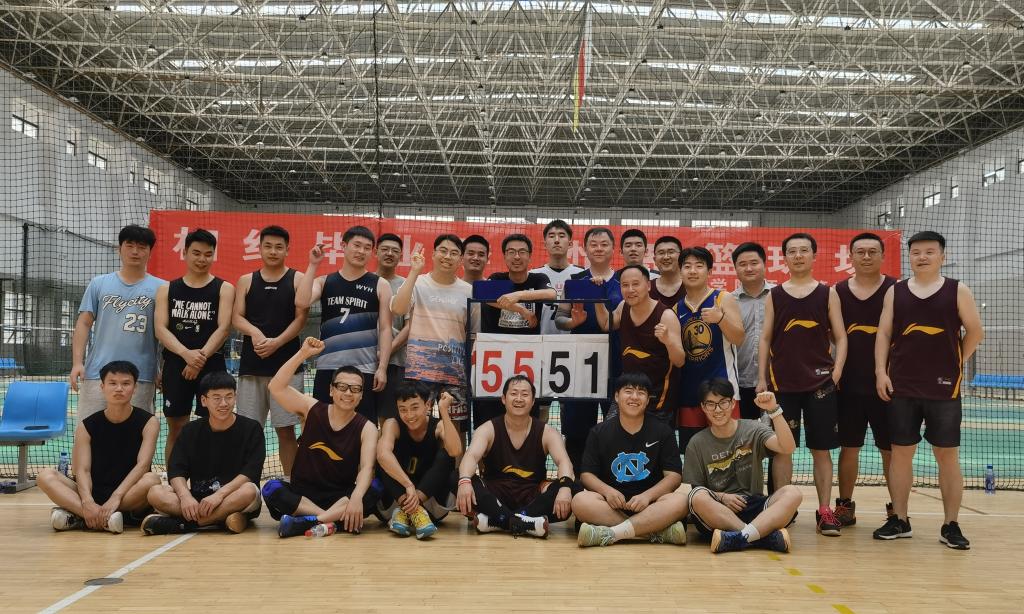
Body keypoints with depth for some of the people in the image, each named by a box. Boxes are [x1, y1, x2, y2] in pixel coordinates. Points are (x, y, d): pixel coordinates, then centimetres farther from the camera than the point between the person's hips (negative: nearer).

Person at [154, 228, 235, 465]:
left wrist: (202, 356, -19)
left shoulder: (224, 289, 4)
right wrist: (186, 353, -17)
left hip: (212, 365, -2)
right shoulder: (167, 289, 10)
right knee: (176, 428, 7)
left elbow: (223, 328, -6)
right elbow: (160, 329, -1)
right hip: (175, 364, 2)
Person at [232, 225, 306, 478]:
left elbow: (300, 318, -4)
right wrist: (254, 332, -16)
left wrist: (276, 342, -16)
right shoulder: (246, 281, 11)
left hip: (286, 363, -2)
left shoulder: (297, 279, 3)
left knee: (285, 429, 0)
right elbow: (236, 317, 5)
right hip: (251, 363, 3)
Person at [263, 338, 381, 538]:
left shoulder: (366, 428, -5)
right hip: (302, 494, 1)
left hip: (341, 498, -1)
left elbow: (367, 468, -20)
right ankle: (335, 520, -33)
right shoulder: (312, 409, 0)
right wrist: (303, 354, -21)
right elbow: (276, 387, -13)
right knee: (271, 488, -28)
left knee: (373, 493, -30)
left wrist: (356, 498, -40)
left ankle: (305, 522, -36)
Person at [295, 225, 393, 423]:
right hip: (328, 367, 2)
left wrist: (382, 367, -7)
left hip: (364, 369, -2)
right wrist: (313, 265, -7)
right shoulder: (324, 282, 9)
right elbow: (301, 302, -10)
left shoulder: (380, 285, 4)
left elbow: (385, 329, 1)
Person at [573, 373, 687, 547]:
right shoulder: (599, 432, 8)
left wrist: (647, 495, -19)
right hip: (611, 505, 0)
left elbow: (674, 475, 0)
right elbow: (586, 474, 3)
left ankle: (610, 533, -35)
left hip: (648, 504, 0)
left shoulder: (663, 432, 7)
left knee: (679, 502, -31)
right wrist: (607, 490, -19)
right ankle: (658, 531, -34)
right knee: (580, 500, -31)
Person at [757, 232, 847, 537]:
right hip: (782, 383, 1)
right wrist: (761, 379, 1)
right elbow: (765, 339, 7)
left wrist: (837, 371, -8)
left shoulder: (828, 293, 5)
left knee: (821, 449, 4)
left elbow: (840, 337, 4)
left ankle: (825, 511, 12)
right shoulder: (774, 295, 7)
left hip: (820, 382, 0)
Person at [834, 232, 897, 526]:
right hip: (849, 384, 2)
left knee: (891, 449, 6)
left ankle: (896, 509, 19)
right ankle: (845, 505, 20)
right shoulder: (838, 292, 5)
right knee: (848, 447, 9)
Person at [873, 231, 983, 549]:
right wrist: (881, 372, -3)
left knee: (948, 455, 3)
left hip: (944, 387, -2)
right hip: (901, 387, 2)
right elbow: (883, 334, 5)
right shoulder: (895, 292, 7)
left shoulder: (958, 290, 1)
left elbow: (975, 332, 5)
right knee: (900, 452, 7)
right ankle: (899, 520, 17)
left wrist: (956, 364, 3)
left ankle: (951, 525, 13)